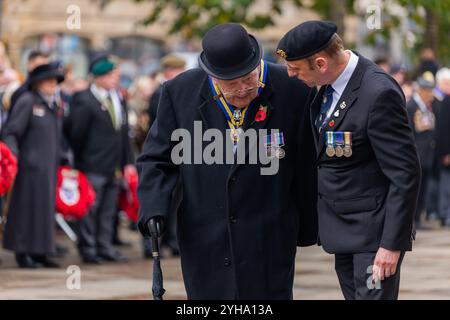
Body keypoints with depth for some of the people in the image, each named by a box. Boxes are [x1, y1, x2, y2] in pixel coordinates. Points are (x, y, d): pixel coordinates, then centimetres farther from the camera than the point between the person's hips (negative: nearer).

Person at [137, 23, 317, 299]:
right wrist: (153, 208, -11)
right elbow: (158, 159, 6)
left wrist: (308, 230, 8)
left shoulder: (293, 92, -8)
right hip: (204, 242, 2)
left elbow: (307, 167, 2)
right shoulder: (180, 92, -2)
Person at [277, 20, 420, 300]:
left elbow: (405, 175, -21)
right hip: (342, 228, 8)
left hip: (373, 231, -8)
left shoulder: (378, 94, -24)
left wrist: (392, 243, -20)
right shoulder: (329, 84, 1)